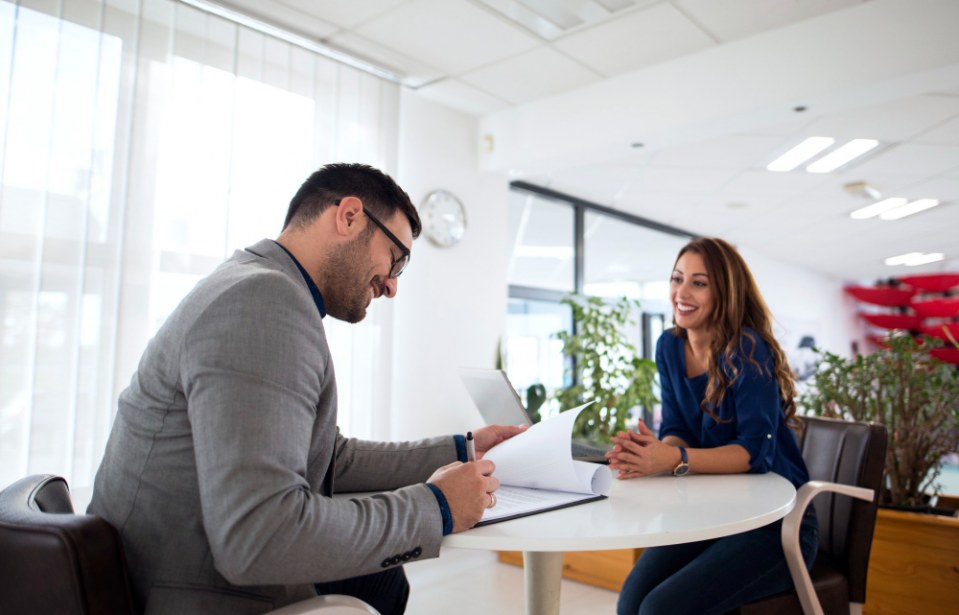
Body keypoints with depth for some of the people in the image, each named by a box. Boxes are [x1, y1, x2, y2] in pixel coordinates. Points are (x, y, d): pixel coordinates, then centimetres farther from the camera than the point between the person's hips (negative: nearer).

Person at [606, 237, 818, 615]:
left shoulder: (748, 350, -18)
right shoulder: (670, 347, 1)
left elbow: (756, 451, -23)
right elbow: (676, 432, 0)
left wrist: (675, 460, -38)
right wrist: (655, 451, -24)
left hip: (776, 523, -5)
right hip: (708, 515, 5)